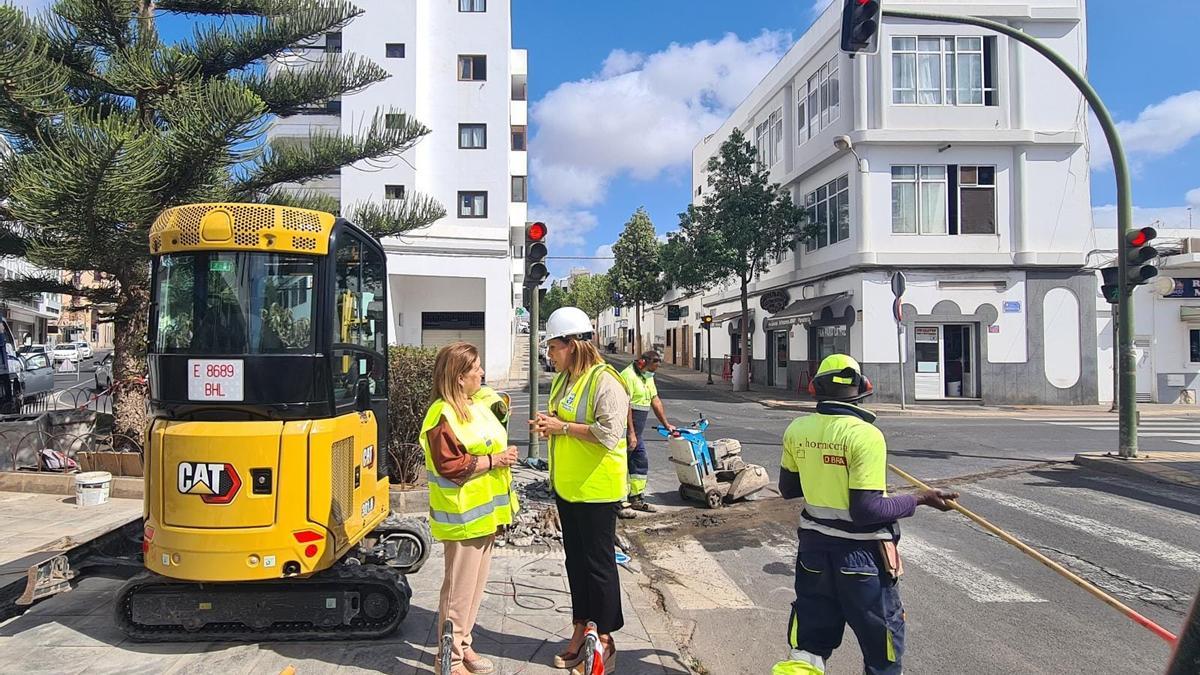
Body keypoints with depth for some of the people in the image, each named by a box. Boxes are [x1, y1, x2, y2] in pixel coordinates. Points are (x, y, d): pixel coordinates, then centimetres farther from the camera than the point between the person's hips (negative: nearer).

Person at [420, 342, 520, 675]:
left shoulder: (478, 401, 9)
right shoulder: (443, 415, -19)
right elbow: (450, 466, -24)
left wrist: (503, 455, 8)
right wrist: (493, 461, -19)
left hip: (484, 510, 9)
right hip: (464, 514, -9)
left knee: (476, 584, 18)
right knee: (459, 589, 2)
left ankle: (463, 645, 33)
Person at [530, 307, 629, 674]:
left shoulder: (605, 381, -18)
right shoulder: (562, 379, 9)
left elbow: (609, 434, -26)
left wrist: (563, 427, -20)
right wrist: (547, 421, -1)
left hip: (596, 489, -8)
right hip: (567, 487, 8)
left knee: (599, 564, 5)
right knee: (576, 561, 17)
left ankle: (604, 642, 20)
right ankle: (580, 633, 32)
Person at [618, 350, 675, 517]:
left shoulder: (648, 377, 14)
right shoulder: (629, 375, -18)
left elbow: (656, 401, 20)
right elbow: (626, 406, -23)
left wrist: (666, 424, 21)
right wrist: (631, 433, -24)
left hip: (638, 430, 10)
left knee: (641, 462, 14)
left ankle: (636, 499, 25)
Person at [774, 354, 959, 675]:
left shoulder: (796, 430, -3)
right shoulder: (865, 435, -20)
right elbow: (866, 511, -22)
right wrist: (921, 499, -12)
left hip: (813, 547, 5)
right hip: (859, 554, -5)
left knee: (810, 643, 18)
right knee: (882, 641, 18)